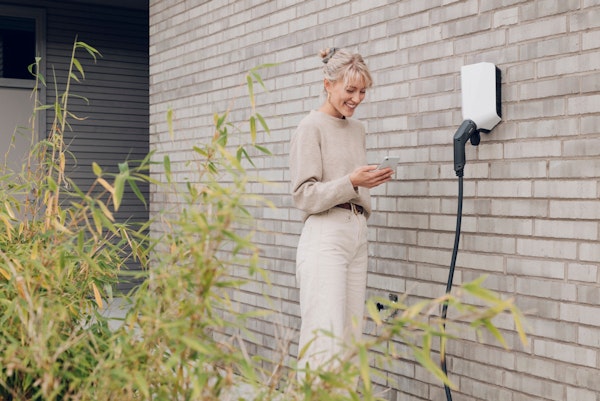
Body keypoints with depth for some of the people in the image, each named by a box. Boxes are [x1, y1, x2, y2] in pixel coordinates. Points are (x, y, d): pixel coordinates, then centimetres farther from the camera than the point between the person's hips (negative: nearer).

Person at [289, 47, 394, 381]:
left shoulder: (357, 129, 18)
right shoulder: (311, 127, -3)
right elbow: (304, 195, -8)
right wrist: (350, 182, -19)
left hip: (357, 236, 7)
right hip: (325, 236, -7)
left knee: (351, 340, 5)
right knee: (325, 340, -13)